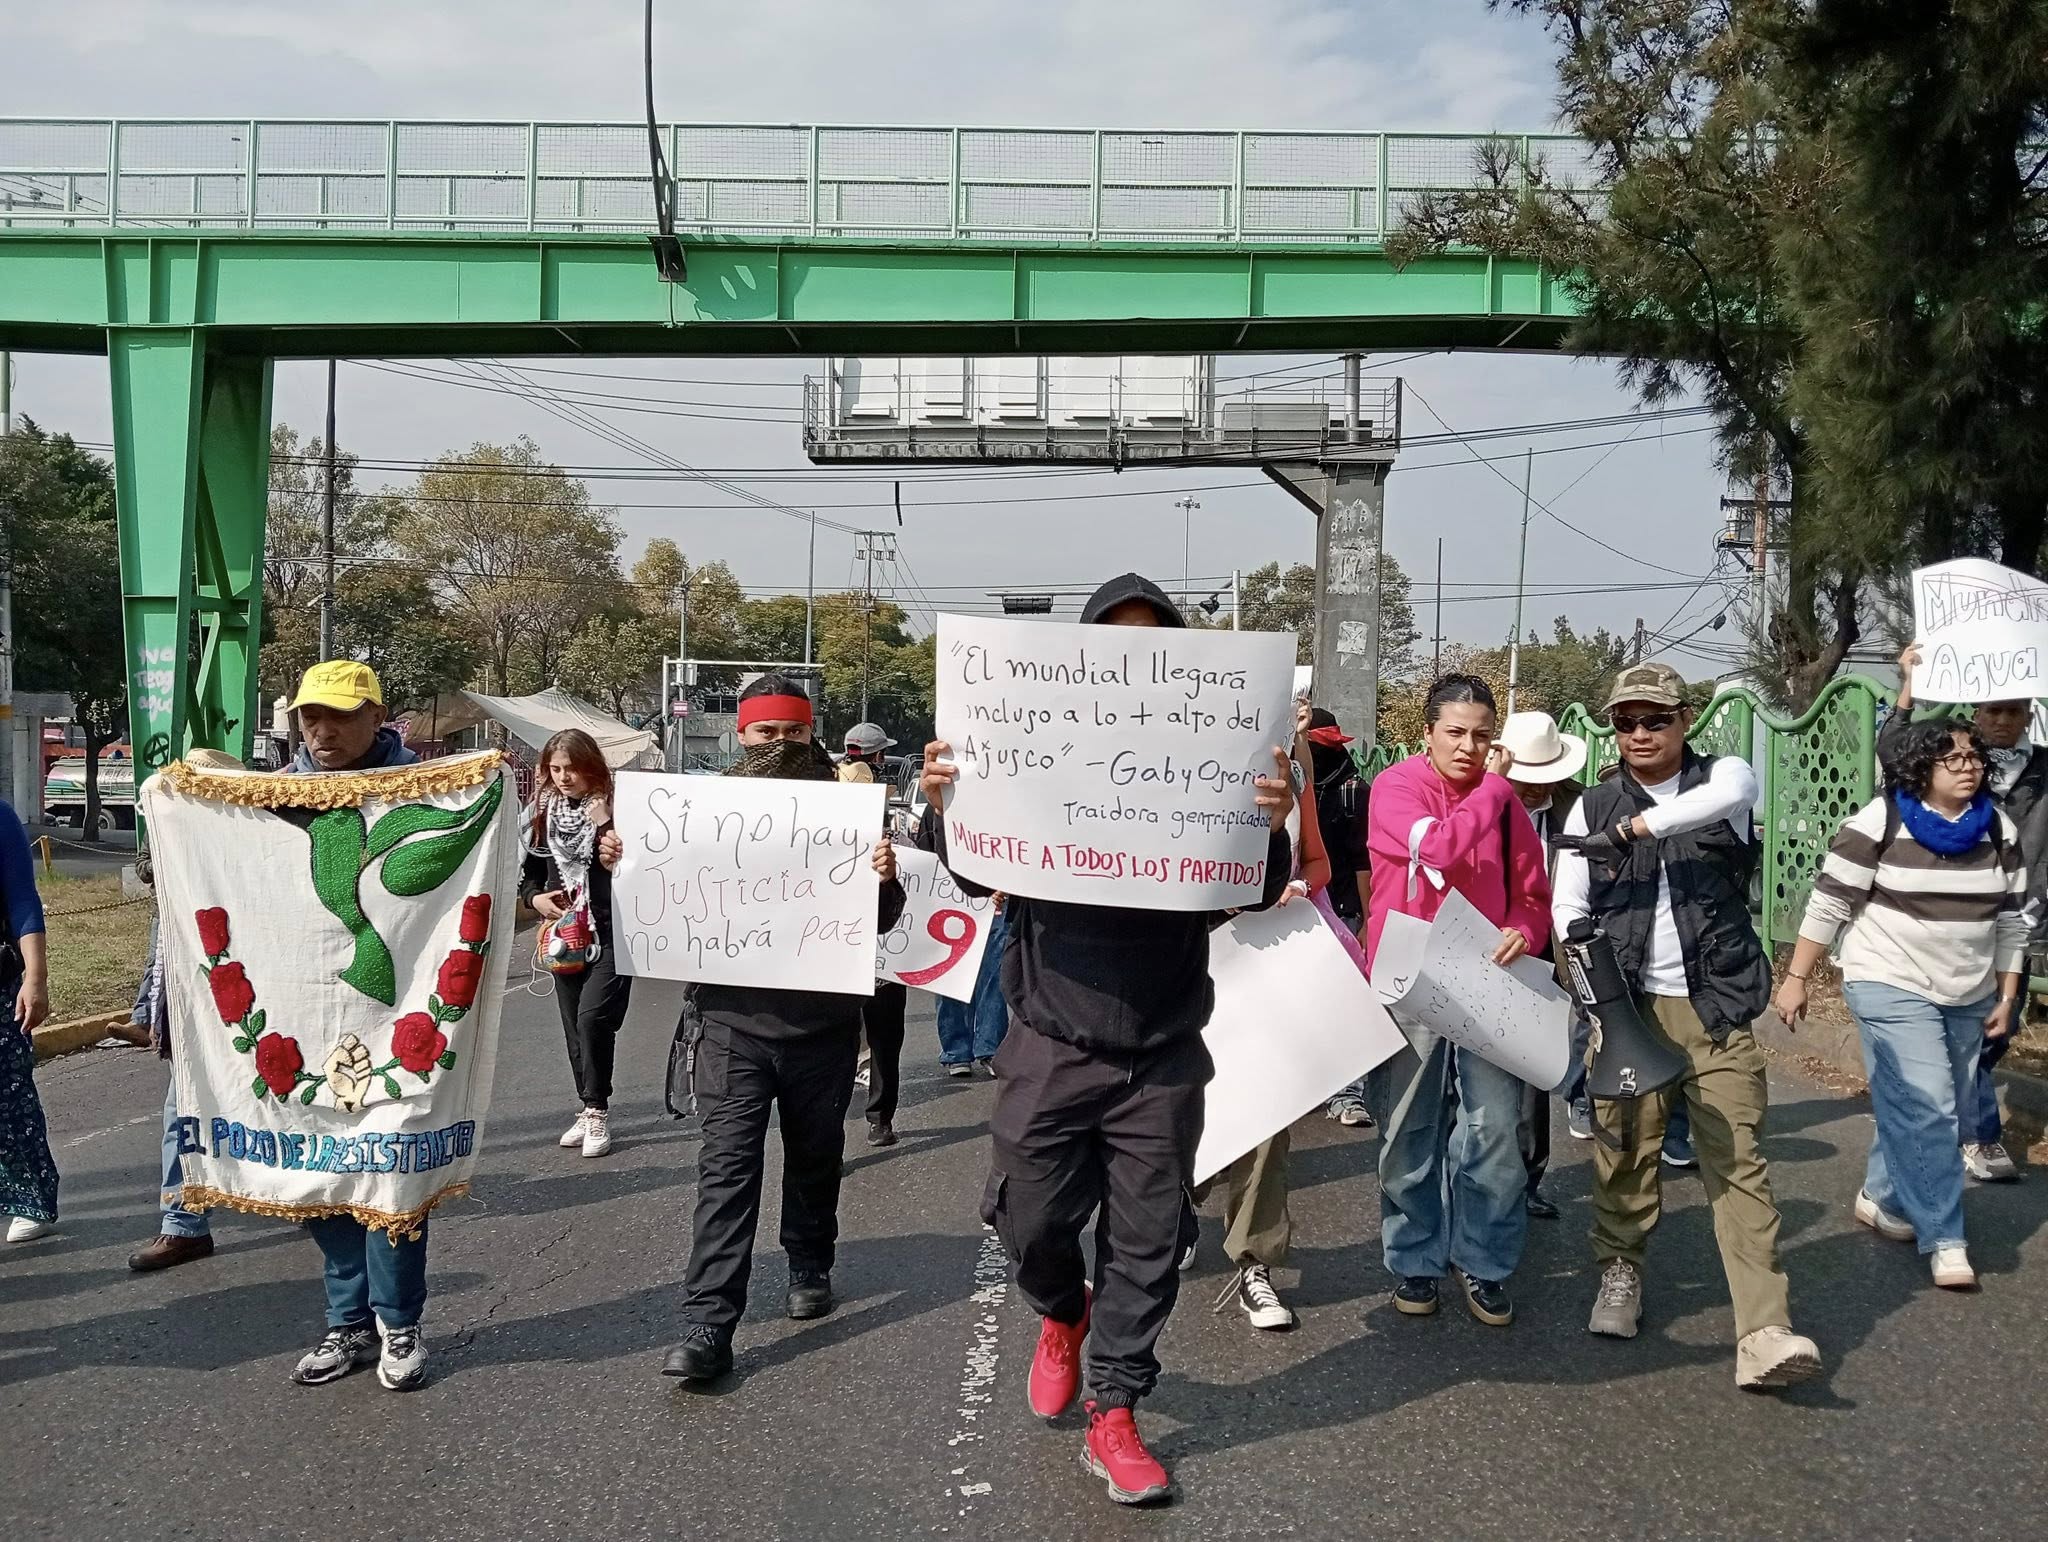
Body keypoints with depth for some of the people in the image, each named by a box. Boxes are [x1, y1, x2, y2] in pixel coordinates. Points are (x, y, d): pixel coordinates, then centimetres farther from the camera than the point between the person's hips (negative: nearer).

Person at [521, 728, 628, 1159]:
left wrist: (606, 827, -23)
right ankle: (589, 1109, 23)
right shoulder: (545, 812, 8)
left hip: (612, 933, -6)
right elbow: (529, 870, 18)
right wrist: (535, 897, -2)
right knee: (574, 1026, 10)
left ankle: (597, 1111, -4)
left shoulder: (616, 807, -7)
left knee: (593, 1018, -17)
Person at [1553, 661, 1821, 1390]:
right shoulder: (1594, 806, 9)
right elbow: (1568, 905, 5)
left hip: (1715, 1005, -1)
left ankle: (1765, 1335, -12)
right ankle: (1621, 1273, 26)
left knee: (1738, 1158, -7)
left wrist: (1641, 824, -28)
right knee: (1625, 1147, 3)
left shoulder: (1721, 775, 5)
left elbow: (1731, 793, -21)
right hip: (1629, 1005, 2)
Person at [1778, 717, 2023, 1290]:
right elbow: (1828, 905, -11)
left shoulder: (2000, 830, 3)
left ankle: (1882, 1198, 32)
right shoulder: (1879, 823, -13)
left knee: (1936, 1114, 12)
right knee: (1923, 1110, -11)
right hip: (1893, 988, -6)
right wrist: (1796, 978, -11)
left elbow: (2011, 920, 9)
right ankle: (1944, 1240, -4)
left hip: (1970, 996, 6)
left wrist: (2007, 995, 7)